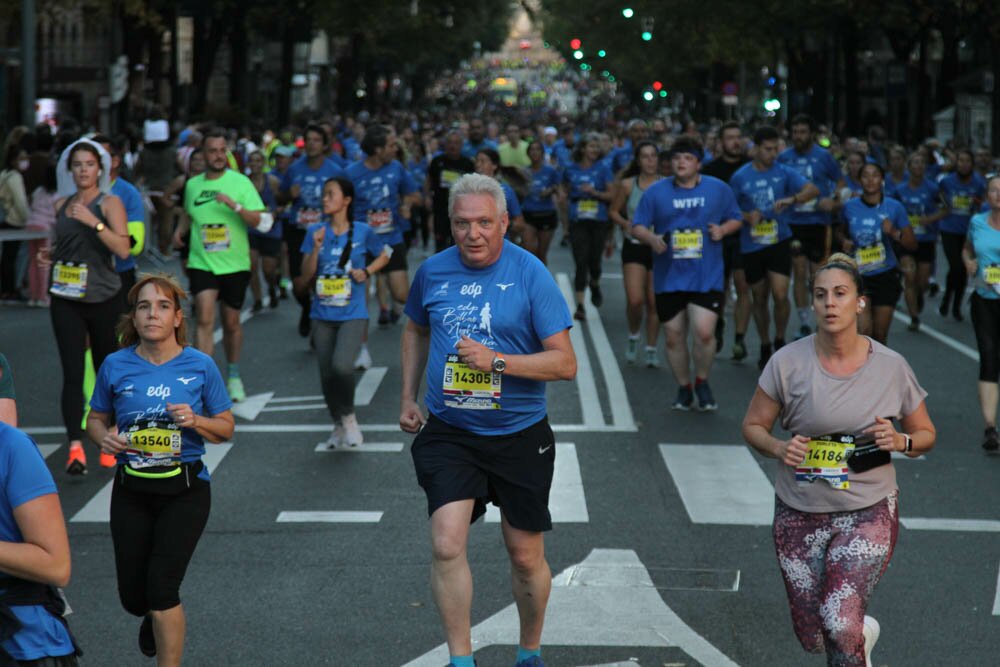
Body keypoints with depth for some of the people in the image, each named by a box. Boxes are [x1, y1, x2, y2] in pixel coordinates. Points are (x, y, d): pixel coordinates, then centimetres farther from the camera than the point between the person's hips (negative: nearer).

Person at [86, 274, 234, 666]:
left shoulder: (200, 366, -6)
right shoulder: (115, 366, -2)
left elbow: (226, 428, 3)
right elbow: (96, 419, 11)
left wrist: (195, 421, -18)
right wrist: (105, 437, -12)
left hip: (185, 490, -2)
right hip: (131, 491, 3)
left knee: (161, 586, -14)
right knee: (132, 596, 10)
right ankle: (154, 616, 48)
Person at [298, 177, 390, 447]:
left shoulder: (362, 232, -4)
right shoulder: (315, 231, 0)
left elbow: (385, 254, 14)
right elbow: (305, 277, -2)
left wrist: (367, 272, -3)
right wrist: (316, 248, -15)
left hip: (352, 315, -3)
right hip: (322, 315, 3)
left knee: (342, 366, -24)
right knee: (327, 374, 8)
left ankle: (349, 417, 1)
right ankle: (338, 425, 31)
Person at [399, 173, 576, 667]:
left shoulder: (530, 274, -11)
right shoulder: (433, 272, 0)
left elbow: (565, 363, -13)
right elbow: (416, 330, 22)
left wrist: (496, 360, -24)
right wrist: (408, 398, 15)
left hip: (519, 435, -1)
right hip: (448, 433, 2)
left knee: (526, 556, 10)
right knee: (446, 545, -15)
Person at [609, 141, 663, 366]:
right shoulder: (627, 185, 0)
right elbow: (613, 211, 10)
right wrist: (626, 224, -8)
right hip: (634, 247, -1)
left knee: (654, 302, 4)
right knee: (635, 300, -13)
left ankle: (651, 350, 17)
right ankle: (633, 337, 15)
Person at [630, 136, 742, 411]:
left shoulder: (718, 189, 5)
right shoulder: (656, 192, 3)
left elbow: (736, 219, 15)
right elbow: (637, 226, 5)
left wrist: (722, 229, -6)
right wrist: (651, 238, -16)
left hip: (706, 277, -1)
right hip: (668, 278, 1)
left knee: (704, 333, -15)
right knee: (674, 337, 6)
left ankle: (702, 381, 12)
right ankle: (684, 388, 26)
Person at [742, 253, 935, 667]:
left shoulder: (892, 368, -6)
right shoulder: (788, 363, -8)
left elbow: (926, 434, 7)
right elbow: (753, 426, 2)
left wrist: (900, 441, -15)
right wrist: (780, 448, -19)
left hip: (868, 512, -2)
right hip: (799, 513, 2)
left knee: (840, 624, -20)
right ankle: (864, 633, 44)